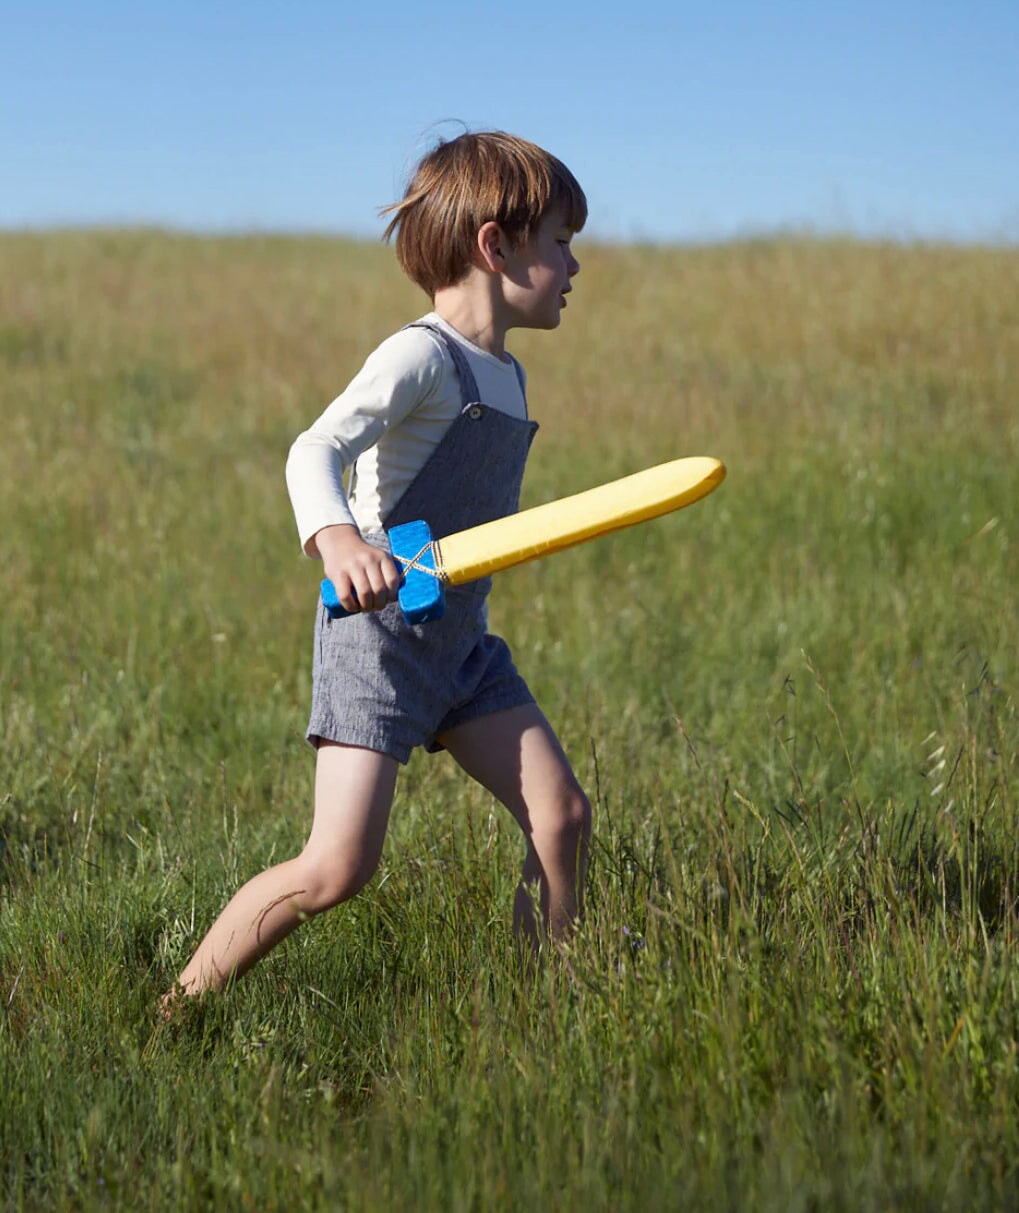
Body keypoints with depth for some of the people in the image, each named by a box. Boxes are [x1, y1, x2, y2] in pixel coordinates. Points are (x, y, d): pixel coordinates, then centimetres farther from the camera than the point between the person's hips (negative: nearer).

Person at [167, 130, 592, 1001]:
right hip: (377, 634, -8)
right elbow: (316, 451, -28)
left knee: (562, 814, -2)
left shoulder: (506, 375, 13)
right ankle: (179, 1010, 1)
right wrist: (336, 538, -47)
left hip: (460, 639, 9)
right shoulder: (422, 356, -14)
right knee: (338, 867, -14)